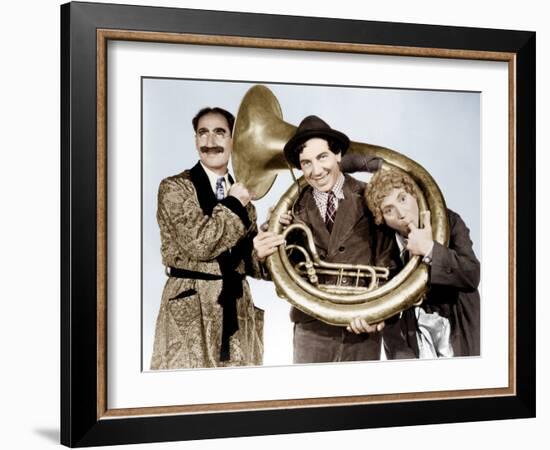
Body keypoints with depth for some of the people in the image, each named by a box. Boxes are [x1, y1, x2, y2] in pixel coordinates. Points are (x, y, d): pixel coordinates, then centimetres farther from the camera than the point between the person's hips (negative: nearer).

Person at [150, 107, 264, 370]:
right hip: (191, 306, -5)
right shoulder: (174, 187, -5)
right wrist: (234, 205, -8)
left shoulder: (240, 193, 13)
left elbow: (249, 261, 14)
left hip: (238, 305, 5)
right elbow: (199, 242, -18)